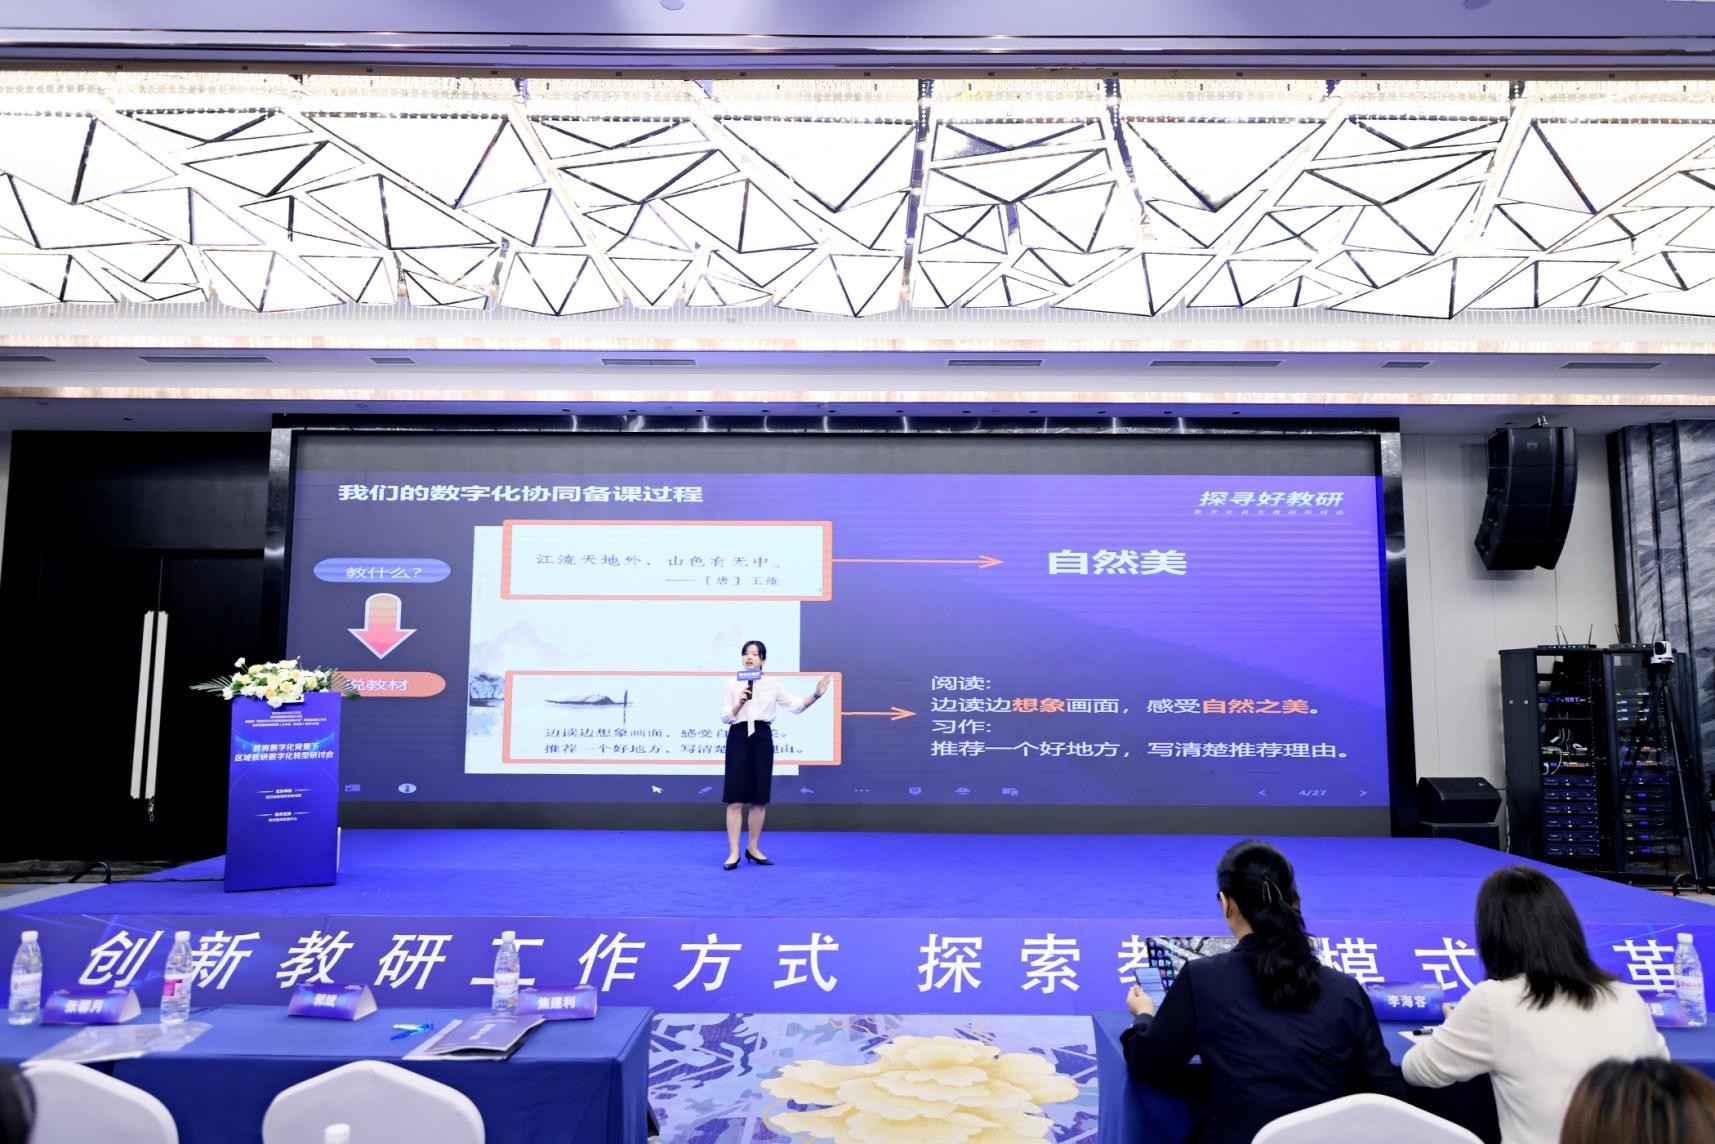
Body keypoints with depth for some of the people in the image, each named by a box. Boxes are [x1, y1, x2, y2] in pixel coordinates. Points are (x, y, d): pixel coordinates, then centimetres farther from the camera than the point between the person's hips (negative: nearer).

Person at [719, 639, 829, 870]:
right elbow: (725, 717, -1)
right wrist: (740, 702, -17)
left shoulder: (772, 685, 6)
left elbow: (795, 706, 3)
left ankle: (753, 848, 19)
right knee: (735, 799, -4)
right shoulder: (732, 684, 3)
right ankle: (733, 853, 0)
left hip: (762, 739, 2)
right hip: (738, 738, -2)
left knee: (760, 799, 6)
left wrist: (816, 695, -11)